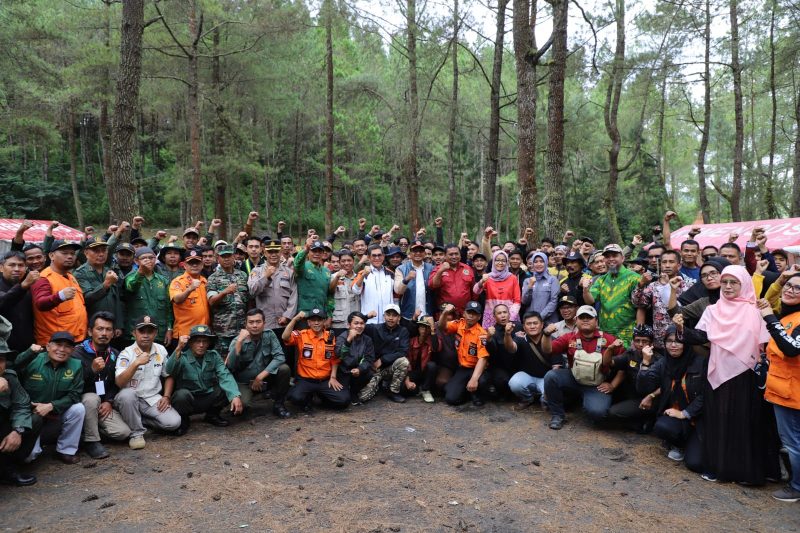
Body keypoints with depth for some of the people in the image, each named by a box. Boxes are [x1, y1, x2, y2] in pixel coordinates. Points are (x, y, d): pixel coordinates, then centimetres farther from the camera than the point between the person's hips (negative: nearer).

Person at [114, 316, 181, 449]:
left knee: (174, 422, -19)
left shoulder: (161, 350, 1)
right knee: (127, 394, -38)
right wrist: (136, 363, -36)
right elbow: (119, 383, -25)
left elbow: (169, 375, 12)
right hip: (131, 399, -3)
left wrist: (167, 397, -1)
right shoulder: (126, 354, -12)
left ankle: (140, 420, 8)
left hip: (153, 399, 3)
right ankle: (136, 433, -17)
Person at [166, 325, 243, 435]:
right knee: (182, 394, -34)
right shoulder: (182, 357, -12)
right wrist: (179, 349, -45)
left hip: (208, 399, 3)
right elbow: (169, 371, -33)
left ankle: (212, 415, 8)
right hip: (186, 400, -3)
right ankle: (183, 419, -2)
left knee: (230, 390, -19)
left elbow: (225, 376, -16)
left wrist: (235, 396, -32)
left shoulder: (213, 355, -2)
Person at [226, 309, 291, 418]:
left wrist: (261, 376, -24)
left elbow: (279, 357, -18)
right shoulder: (237, 341, -12)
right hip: (244, 382, -2)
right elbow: (230, 367, -27)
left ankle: (279, 405, -3)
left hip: (265, 379, 2)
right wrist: (239, 341, -32)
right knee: (242, 402, -31)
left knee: (284, 369, -24)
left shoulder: (269, 335, -7)